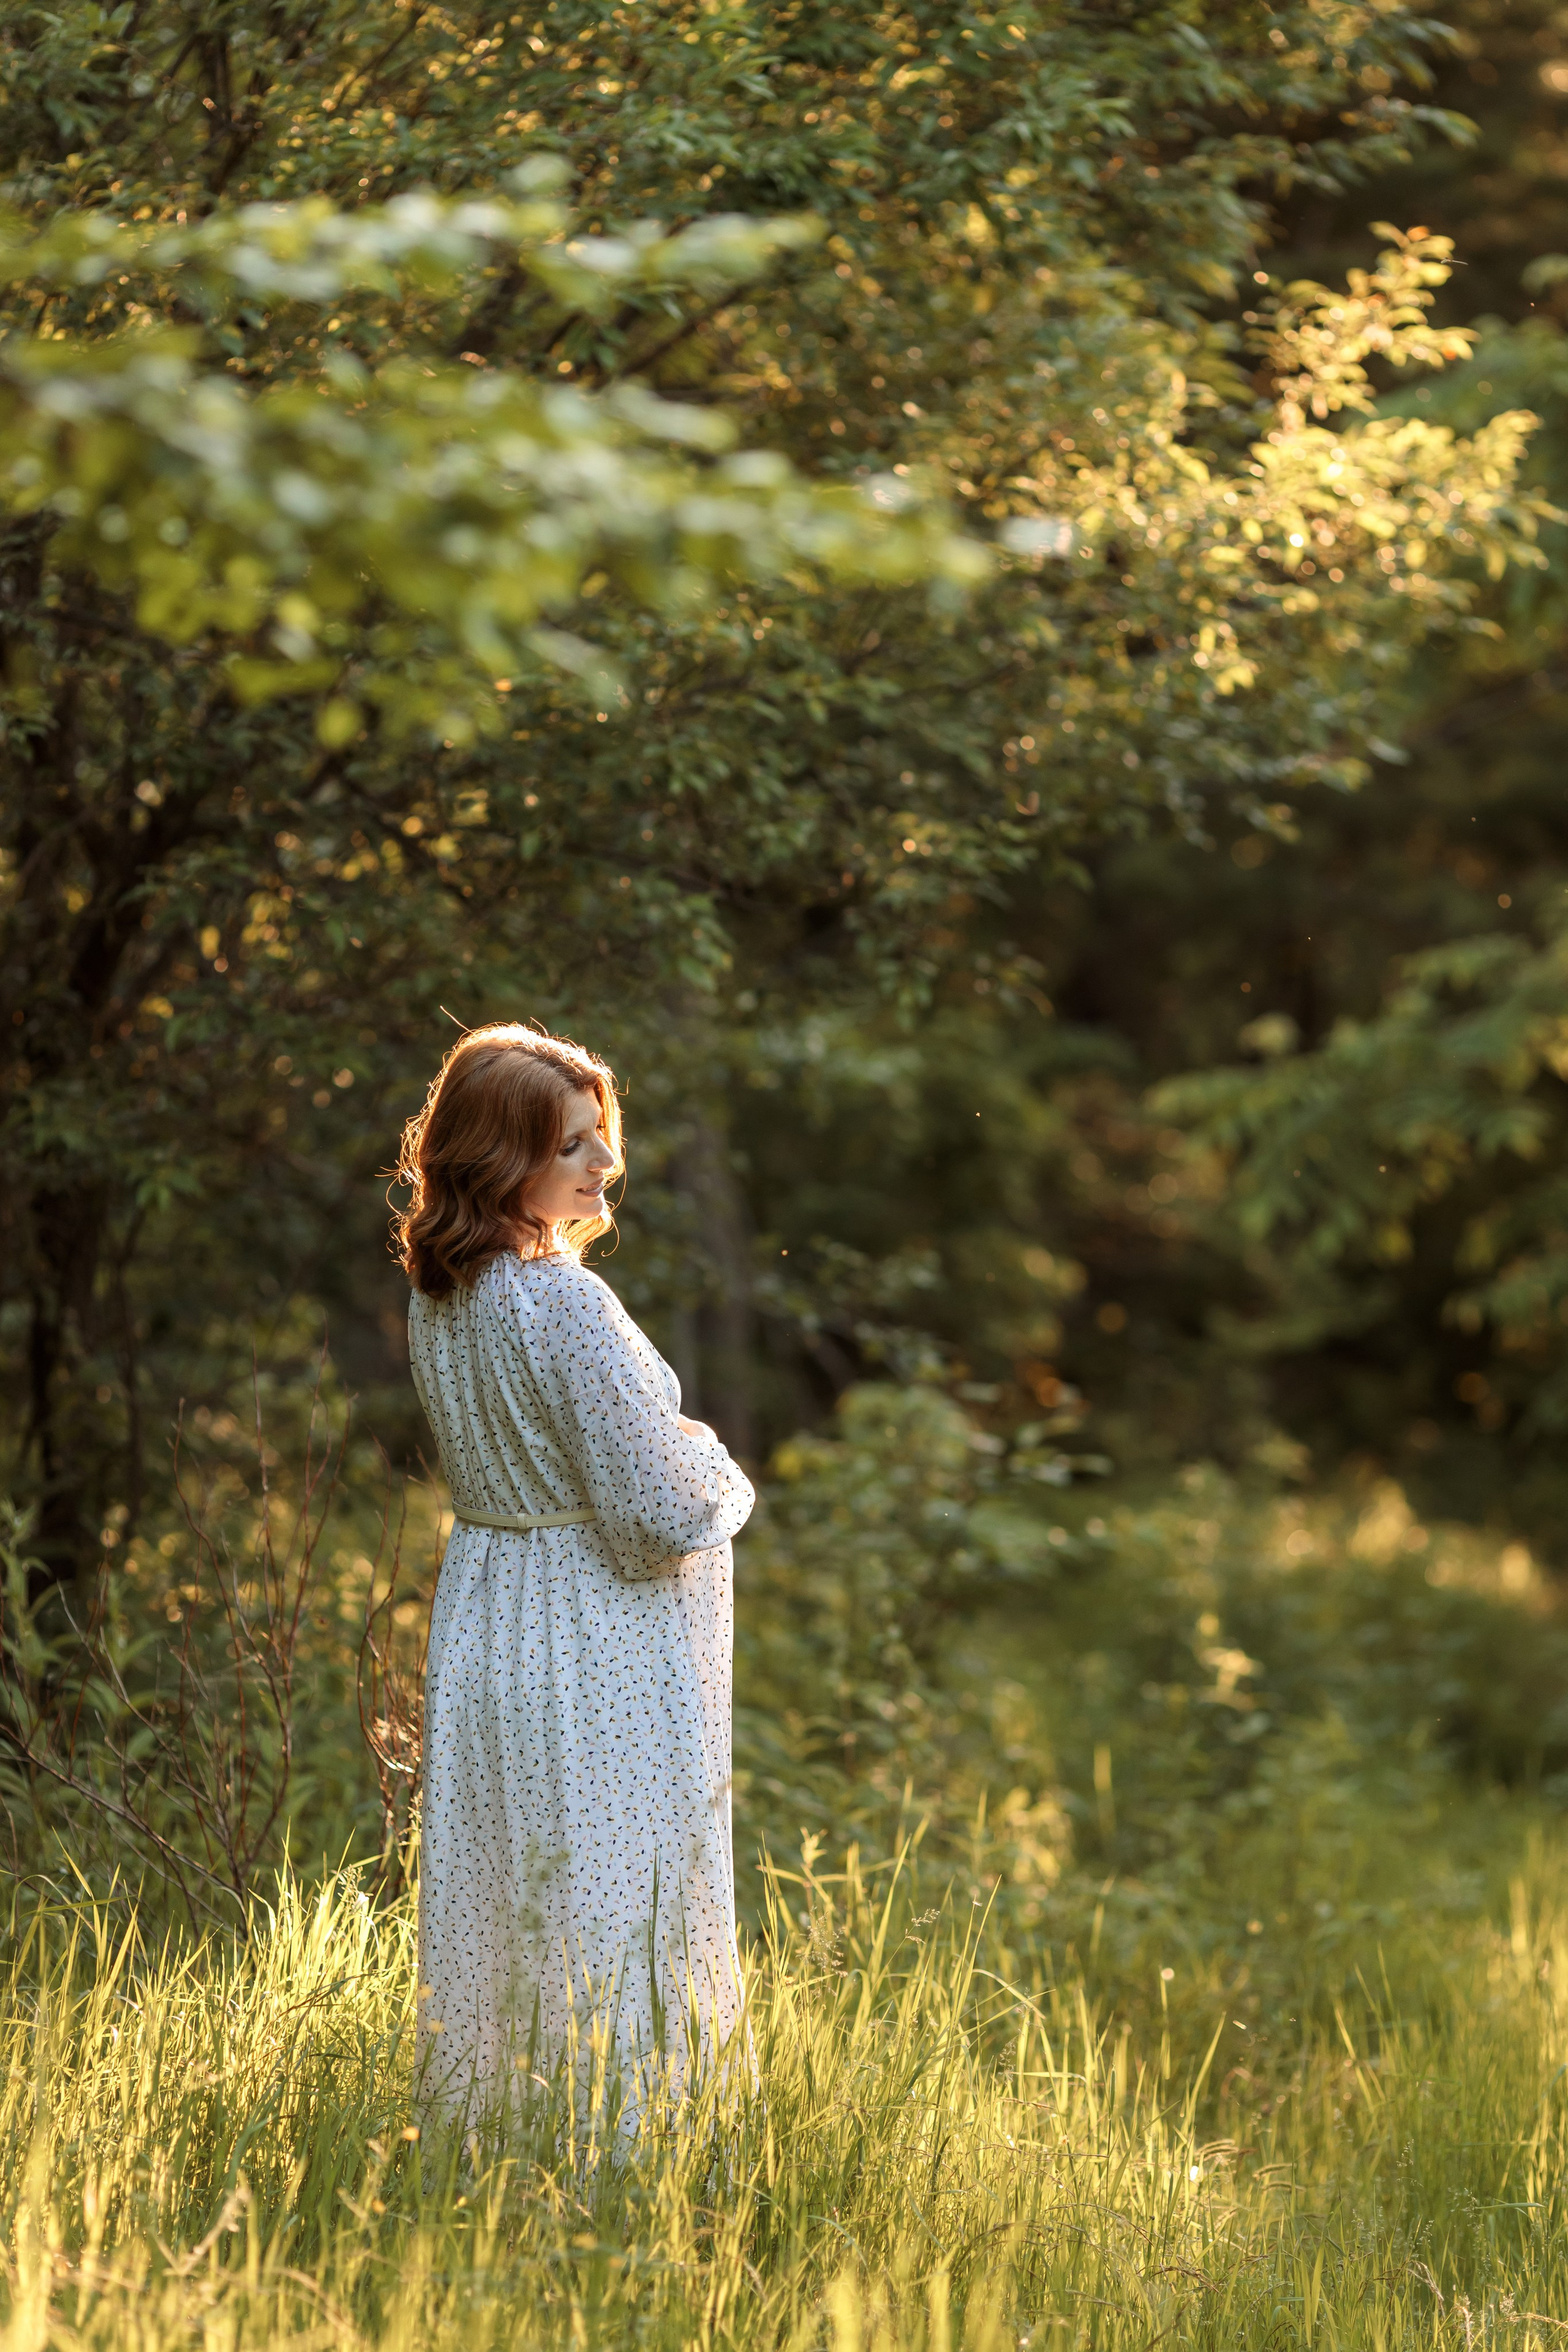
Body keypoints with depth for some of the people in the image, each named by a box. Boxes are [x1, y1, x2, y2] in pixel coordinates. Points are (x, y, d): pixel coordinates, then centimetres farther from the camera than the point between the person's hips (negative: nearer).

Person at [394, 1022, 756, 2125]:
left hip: (483, 1627, 8)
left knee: (500, 1912, 16)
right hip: (600, 1653, -8)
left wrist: (673, 1450, 9)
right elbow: (662, 1514, -23)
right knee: (610, 1918, 1)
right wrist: (716, 1469, -1)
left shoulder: (437, 1301, 4)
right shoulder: (567, 1307, -23)